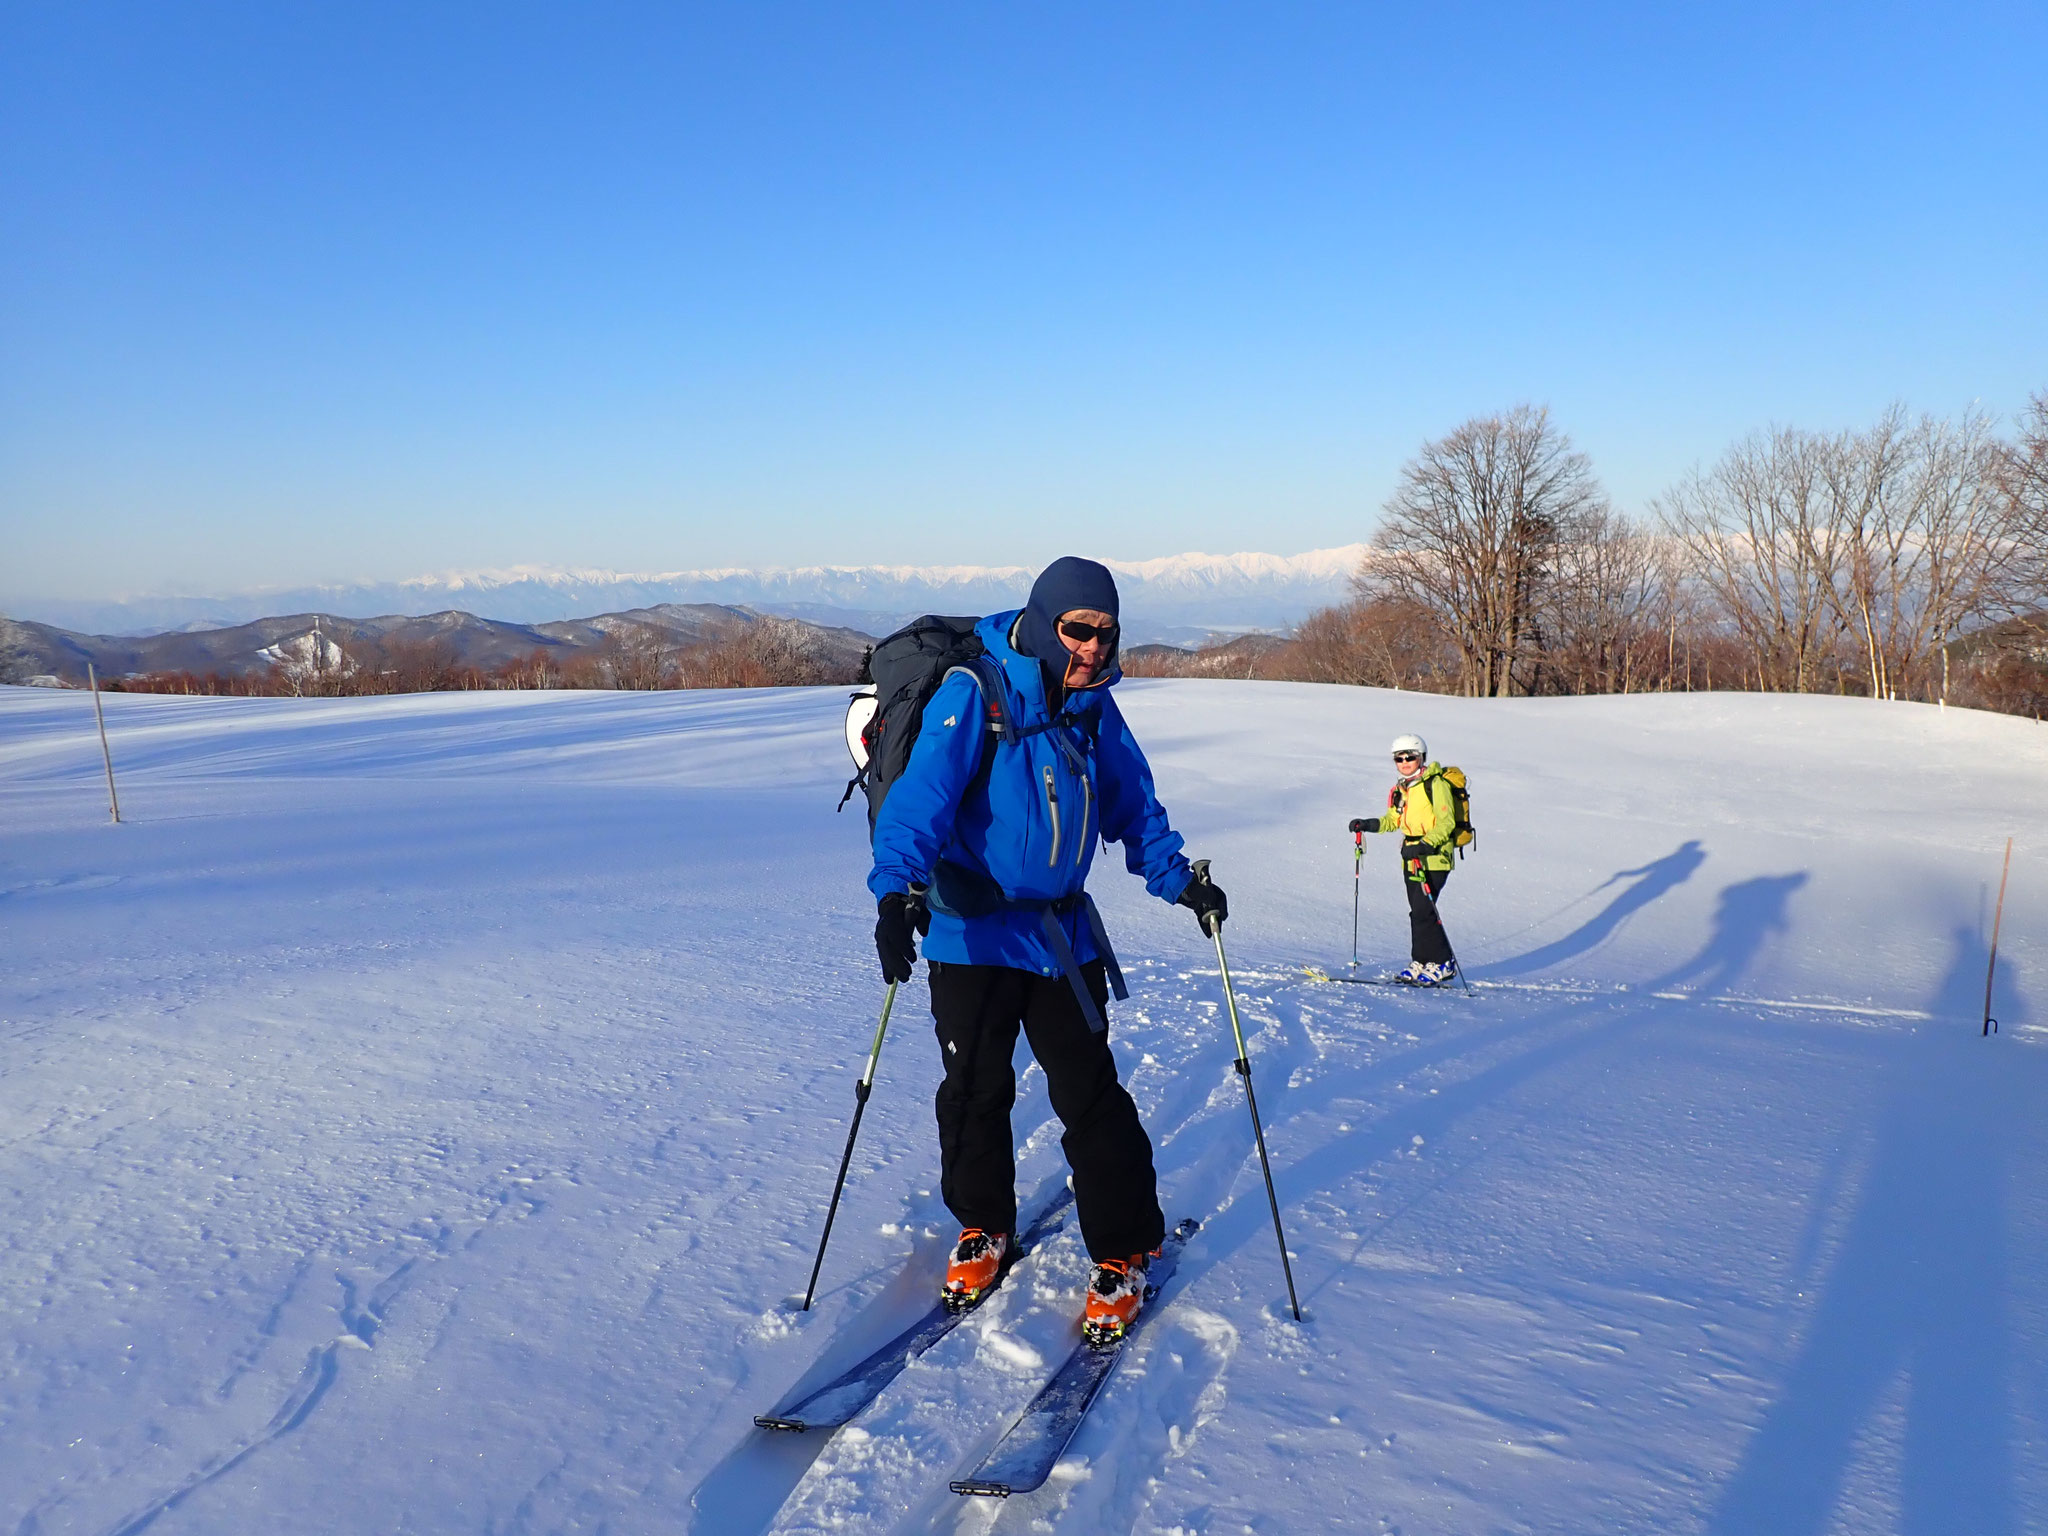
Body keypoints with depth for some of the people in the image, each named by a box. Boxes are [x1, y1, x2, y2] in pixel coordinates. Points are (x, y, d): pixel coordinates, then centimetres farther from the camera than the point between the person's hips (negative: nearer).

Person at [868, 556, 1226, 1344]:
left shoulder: (1094, 705, 3)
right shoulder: (974, 692, -15)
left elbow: (1132, 801, 14)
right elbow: (924, 788, -25)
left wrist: (1177, 878, 5)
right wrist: (897, 887, -38)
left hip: (1062, 931, 3)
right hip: (972, 930, -3)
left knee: (1090, 1094, 3)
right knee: (975, 1090, 11)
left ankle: (1124, 1251, 20)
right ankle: (984, 1228, 35)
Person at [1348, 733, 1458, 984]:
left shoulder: (1435, 784, -10)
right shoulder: (1400, 790, 14)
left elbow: (1446, 822, -15)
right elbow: (1393, 820, 23)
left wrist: (1426, 845, -26)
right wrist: (1367, 825, 7)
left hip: (1434, 856, -8)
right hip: (1411, 858, 8)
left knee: (1422, 910, -12)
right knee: (1418, 911, 10)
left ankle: (1442, 964, -1)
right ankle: (1421, 963, 18)